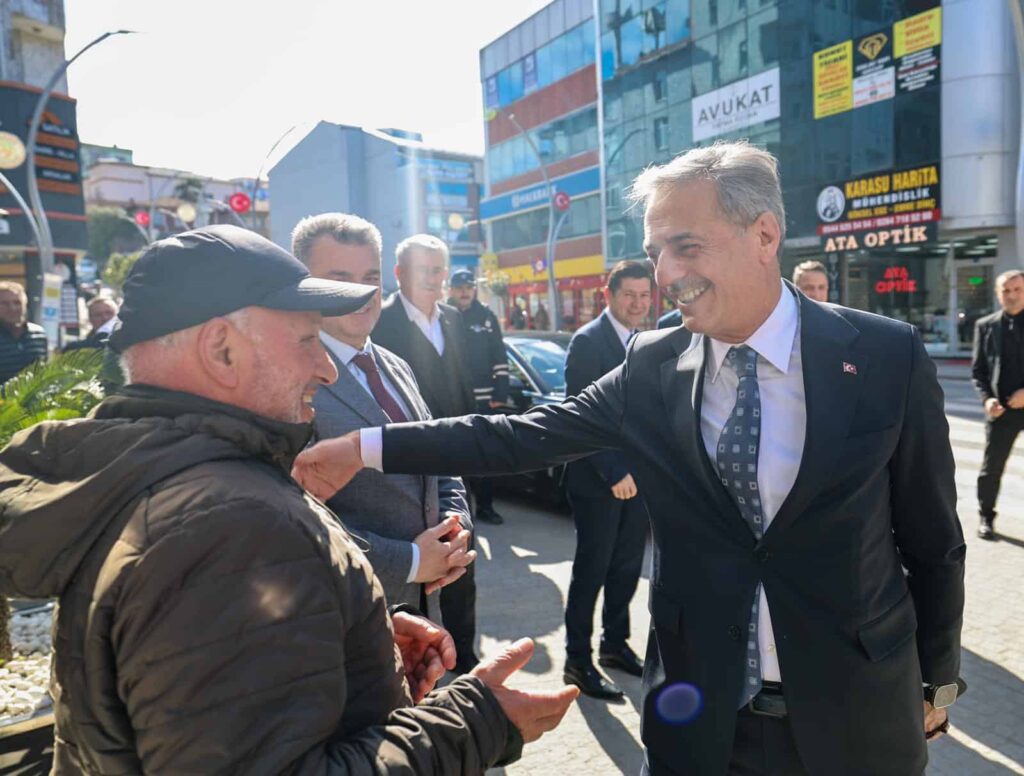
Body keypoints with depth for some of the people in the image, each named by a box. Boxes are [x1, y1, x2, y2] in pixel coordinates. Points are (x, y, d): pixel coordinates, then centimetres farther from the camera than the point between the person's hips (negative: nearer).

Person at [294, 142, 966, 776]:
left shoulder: (888, 356, -11)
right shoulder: (651, 366, -7)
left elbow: (932, 538, -3)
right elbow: (527, 435, -8)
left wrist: (935, 681, 7)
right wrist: (366, 448, -12)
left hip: (858, 714, 0)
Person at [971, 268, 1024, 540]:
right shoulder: (985, 326, 4)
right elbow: (978, 369, 5)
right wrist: (987, 398, -10)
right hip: (1001, 408, 0)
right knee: (991, 467, 5)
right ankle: (986, 518, 21)